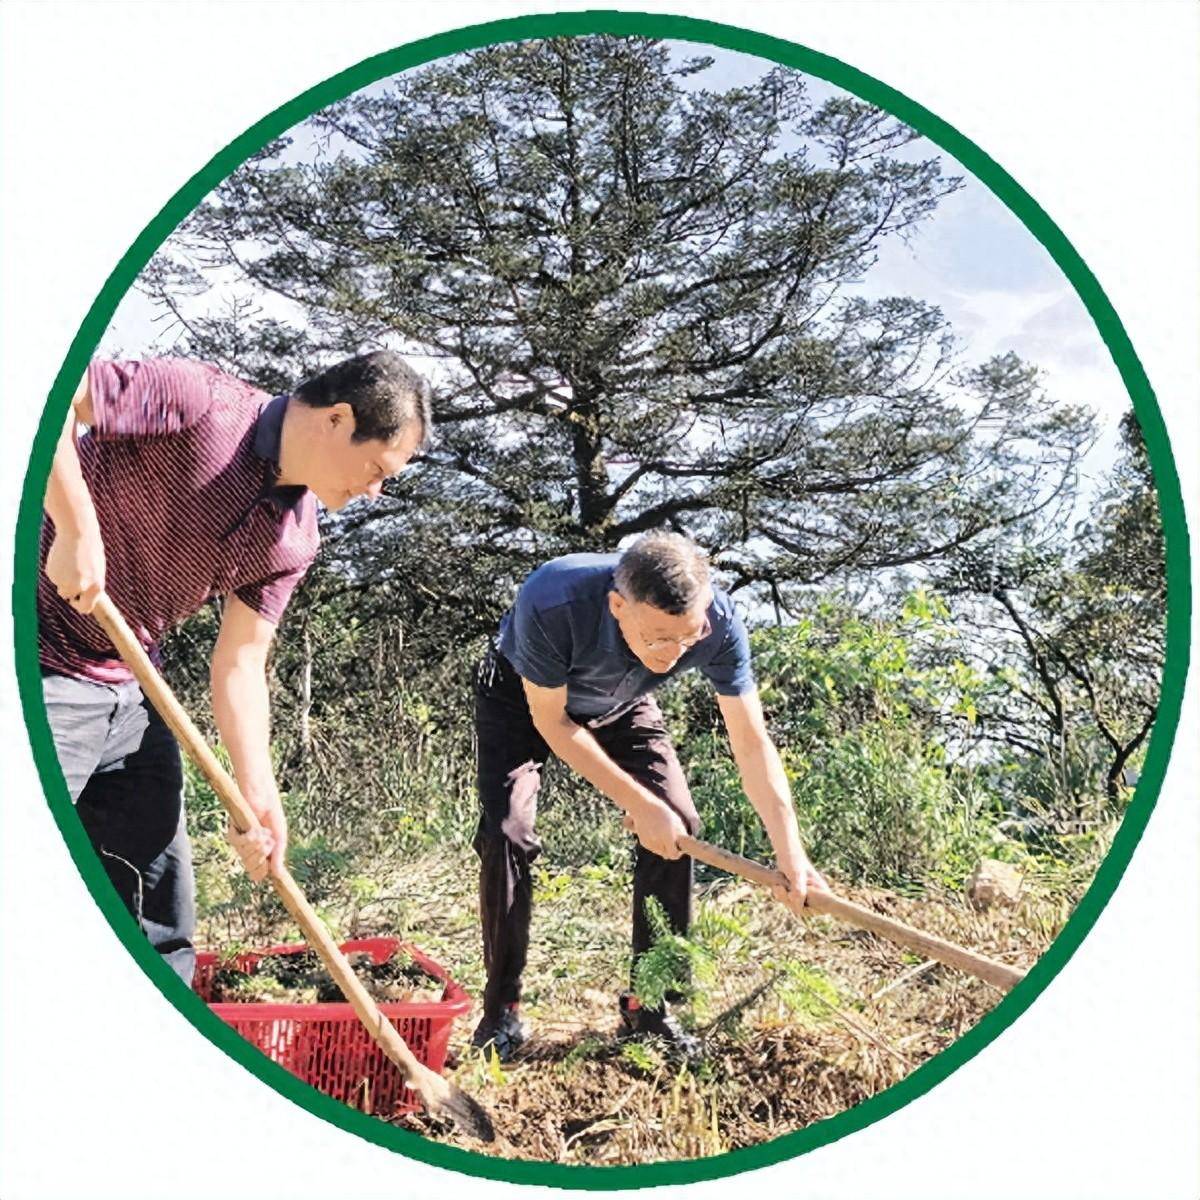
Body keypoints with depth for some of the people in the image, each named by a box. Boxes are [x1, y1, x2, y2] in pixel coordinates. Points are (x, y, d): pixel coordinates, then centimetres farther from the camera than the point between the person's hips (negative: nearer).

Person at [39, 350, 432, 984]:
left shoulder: (293, 538, 1)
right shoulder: (197, 401, -20)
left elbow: (239, 662, 1)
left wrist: (258, 797, -7)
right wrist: (78, 528, -28)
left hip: (131, 683, 8)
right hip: (45, 670, -8)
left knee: (159, 898, 12)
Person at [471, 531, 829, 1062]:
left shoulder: (717, 621, -34)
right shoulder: (551, 604, -43)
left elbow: (751, 741, -24)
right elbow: (551, 721, -27)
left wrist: (790, 852, -33)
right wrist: (639, 804, -28)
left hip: (622, 706, 3)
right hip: (524, 700, -2)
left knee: (679, 824, -12)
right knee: (506, 832, -19)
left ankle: (647, 1006, 4)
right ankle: (502, 1012, 0)